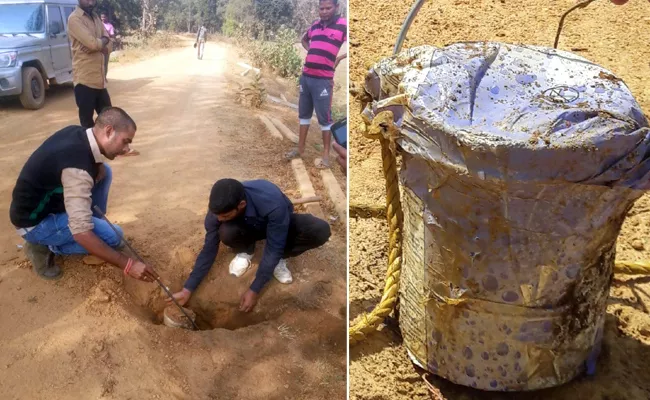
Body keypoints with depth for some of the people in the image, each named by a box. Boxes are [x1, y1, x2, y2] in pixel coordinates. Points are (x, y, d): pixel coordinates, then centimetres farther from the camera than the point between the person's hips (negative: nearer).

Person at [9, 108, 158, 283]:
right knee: (113, 237, -17)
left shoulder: (77, 132, -9)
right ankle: (43, 246, -2)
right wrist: (127, 264, -38)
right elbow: (81, 234, -40)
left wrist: (98, 166, -9)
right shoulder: (77, 169, -36)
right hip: (34, 222, -8)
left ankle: (96, 223, 13)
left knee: (104, 172, 1)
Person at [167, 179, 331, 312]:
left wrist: (254, 290, -30)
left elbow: (273, 250, -33)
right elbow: (209, 249, -19)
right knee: (226, 233, -35)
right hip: (249, 226, 2)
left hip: (280, 223, -1)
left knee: (321, 231, -33)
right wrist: (188, 289, -20)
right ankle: (246, 252, 0)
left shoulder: (273, 204, -43)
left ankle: (280, 258, -5)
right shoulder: (219, 207, -31)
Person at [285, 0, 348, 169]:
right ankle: (300, 148, 27)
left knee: (324, 117, -1)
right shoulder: (315, 25, 11)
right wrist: (311, 51, 14)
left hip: (323, 79, -6)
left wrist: (339, 58, -12)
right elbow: (304, 39, 31)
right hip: (305, 76, 6)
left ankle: (326, 154, 8)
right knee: (304, 113, 15)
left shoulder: (343, 25, -6)